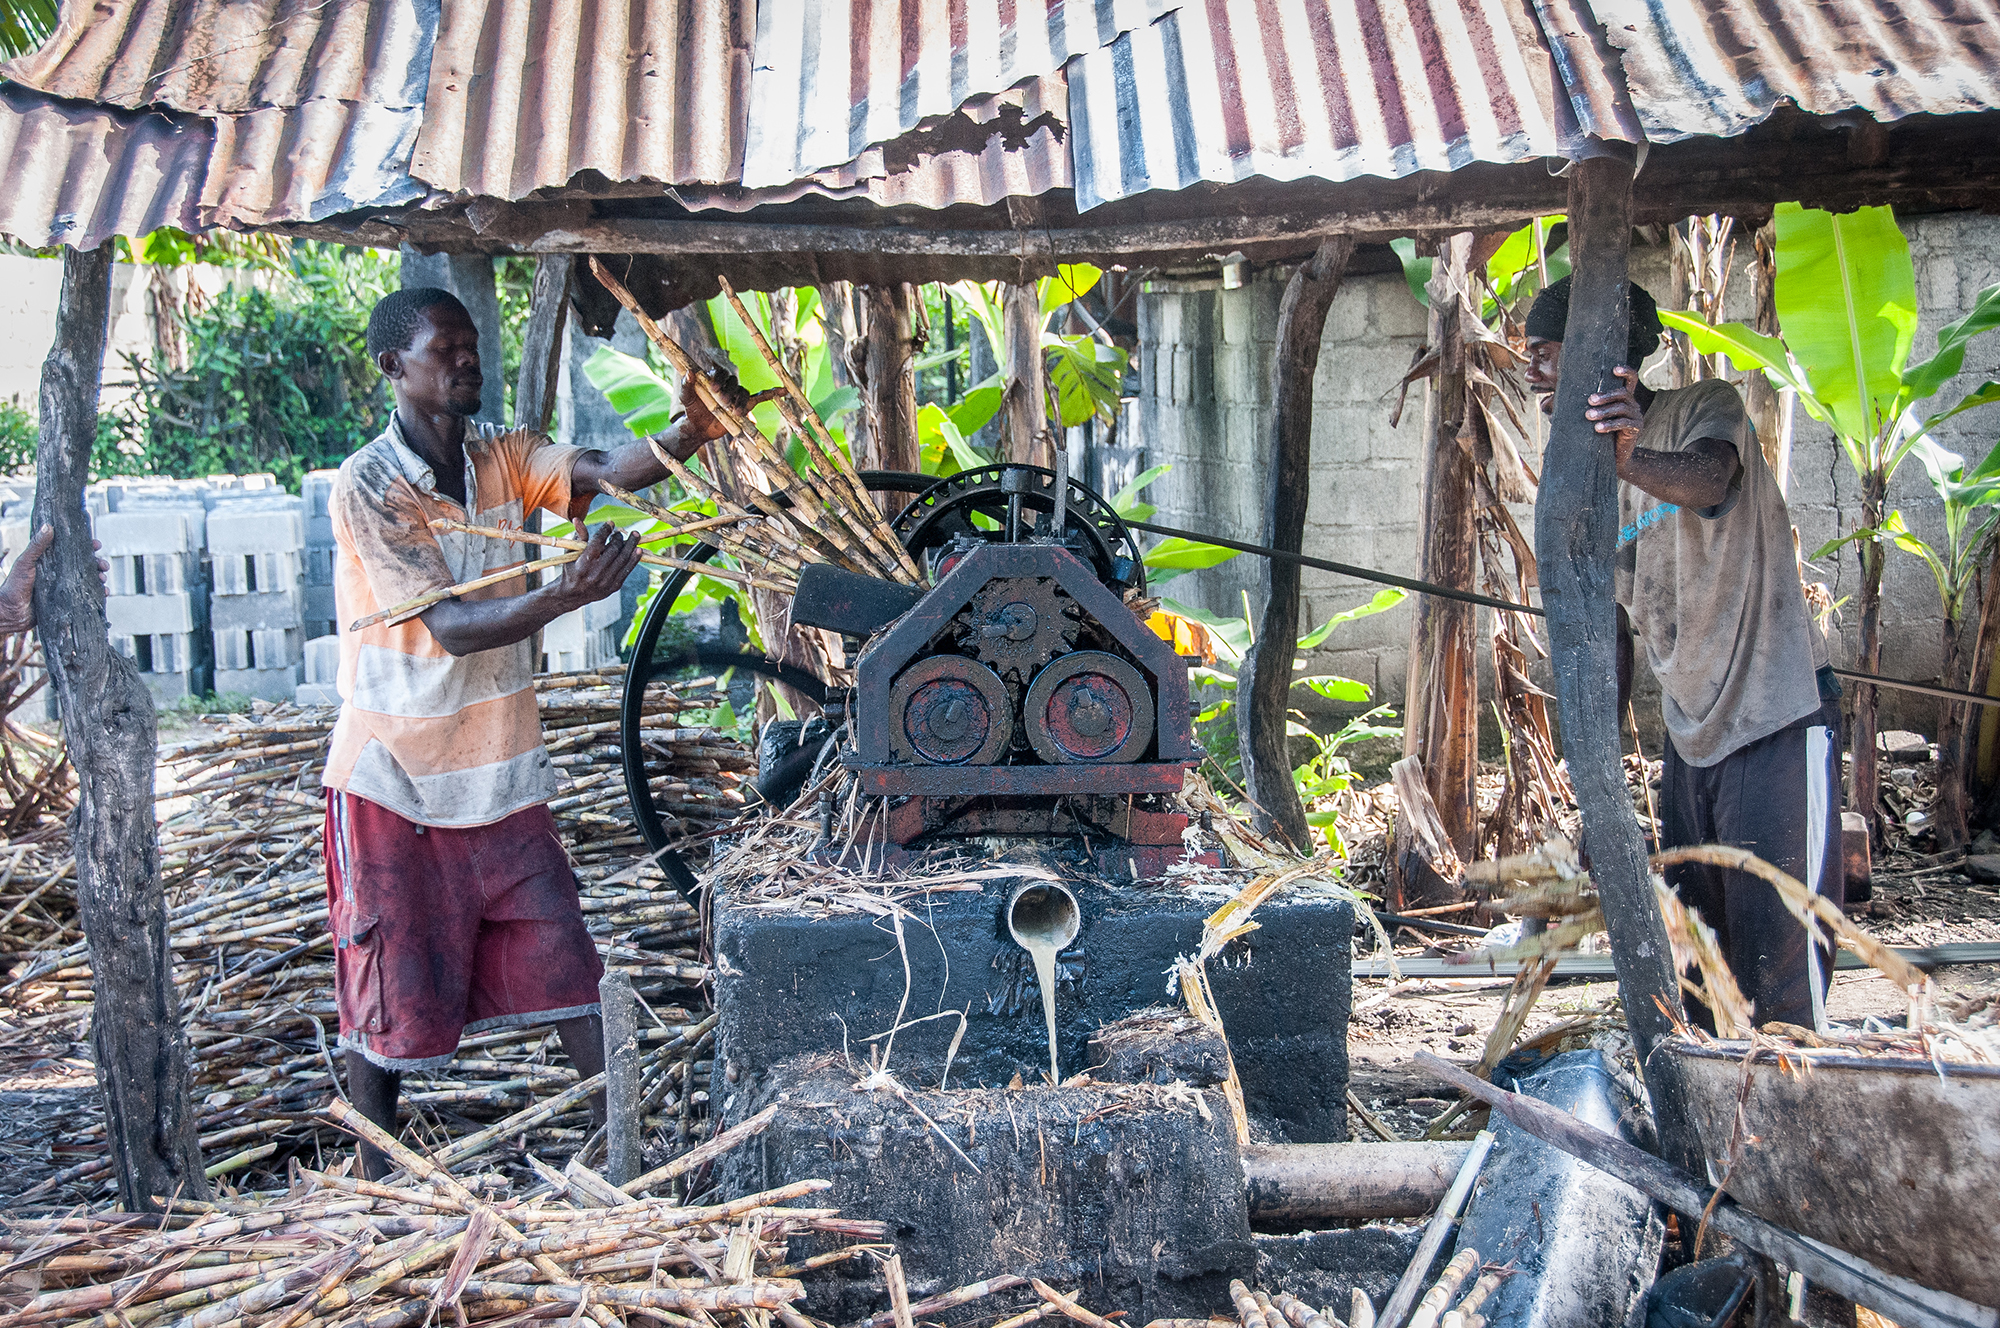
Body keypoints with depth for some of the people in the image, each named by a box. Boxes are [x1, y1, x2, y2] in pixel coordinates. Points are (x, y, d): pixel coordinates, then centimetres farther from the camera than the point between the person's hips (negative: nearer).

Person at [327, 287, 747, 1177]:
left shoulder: (504, 457, 3)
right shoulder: (366, 486, -15)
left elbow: (602, 472, -16)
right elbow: (452, 627, -24)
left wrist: (688, 431, -37)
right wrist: (566, 595, -42)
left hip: (500, 764, 5)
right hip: (396, 771, -5)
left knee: (561, 953, 5)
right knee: (389, 977, 6)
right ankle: (376, 1172, 25)